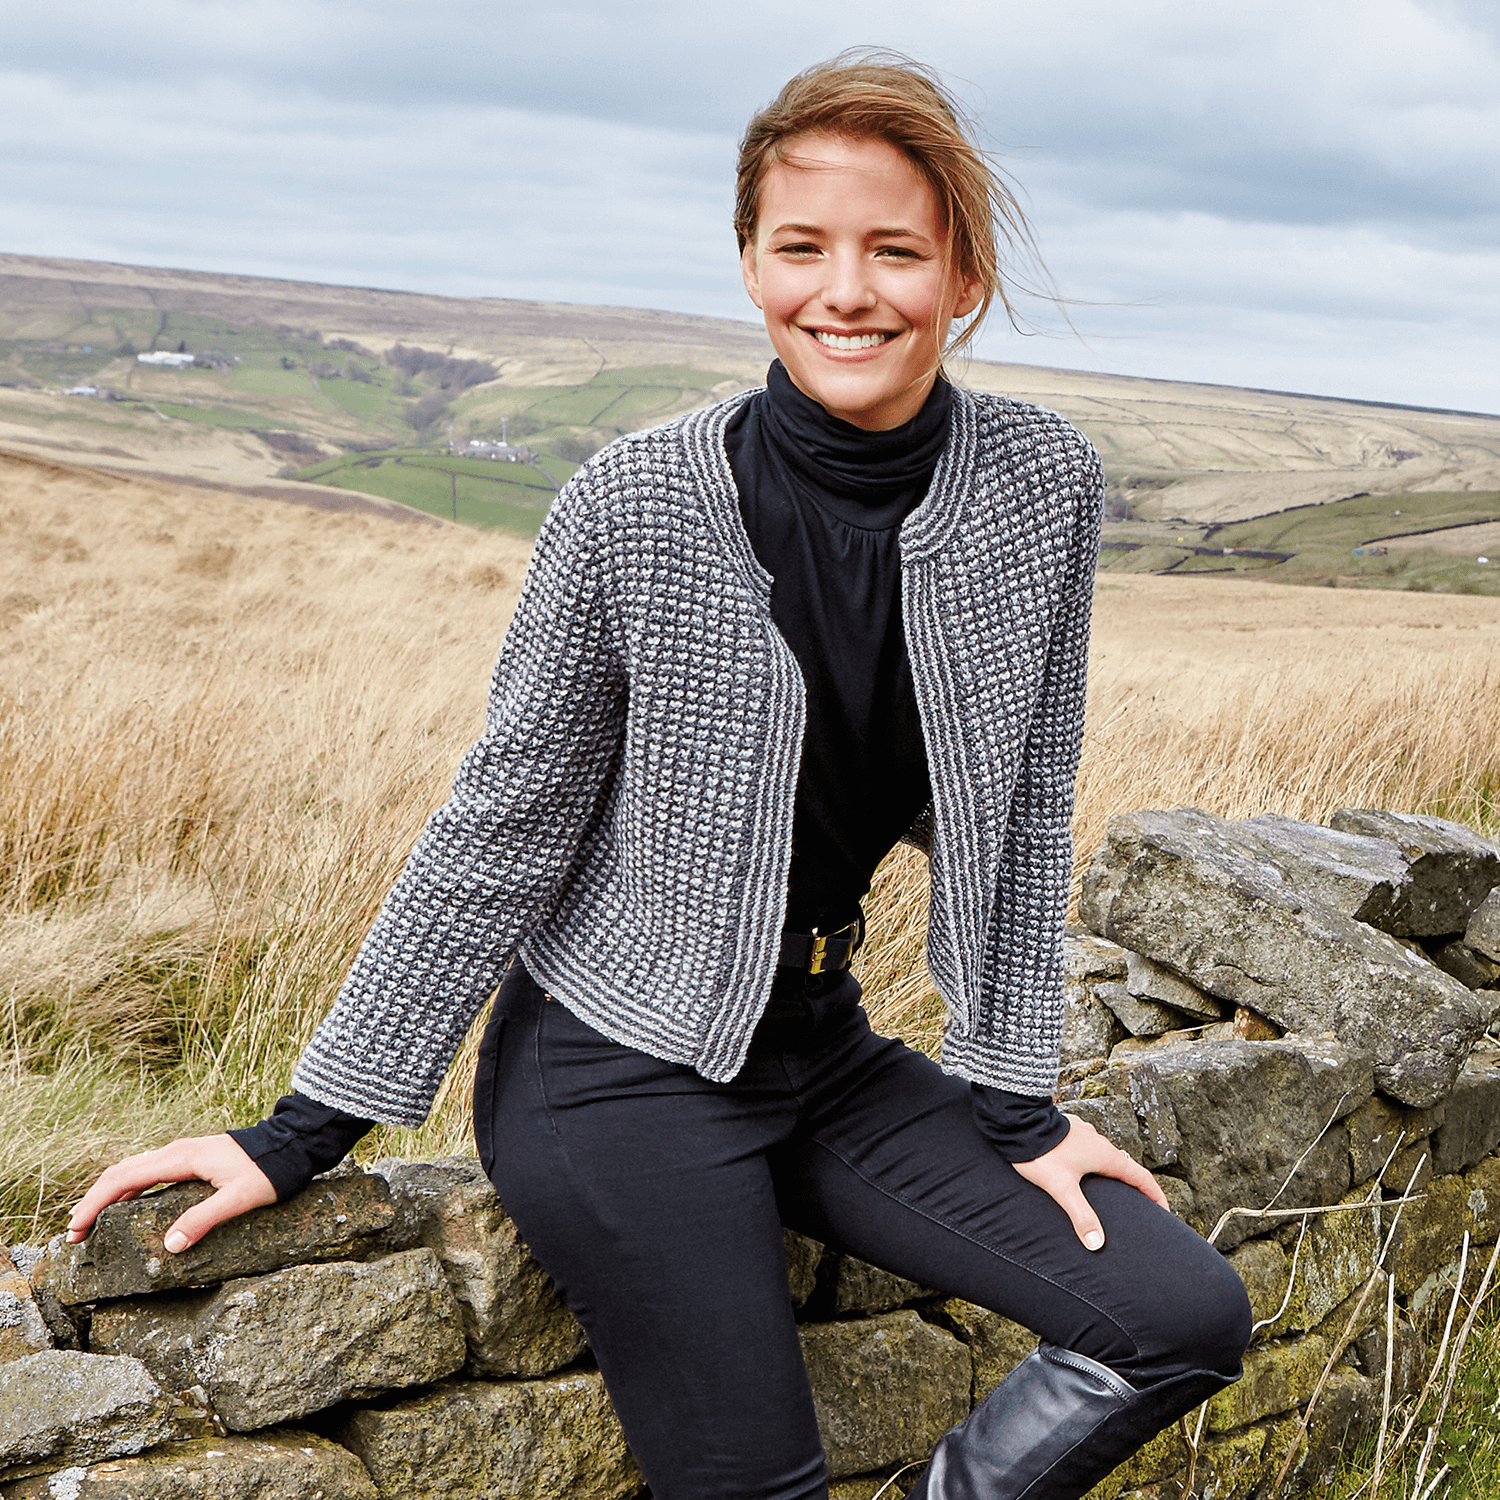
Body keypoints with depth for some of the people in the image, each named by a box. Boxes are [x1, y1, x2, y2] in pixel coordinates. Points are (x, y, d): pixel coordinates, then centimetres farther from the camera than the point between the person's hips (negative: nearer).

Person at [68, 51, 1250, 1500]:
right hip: (621, 1060, -4)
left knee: (1192, 1319, -3)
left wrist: (1017, 1100, 3)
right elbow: (504, 824, -9)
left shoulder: (1044, 486, -6)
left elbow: (1022, 810, 3)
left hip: (825, 1046, 5)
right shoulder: (638, 505, -16)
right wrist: (301, 1131, -8)